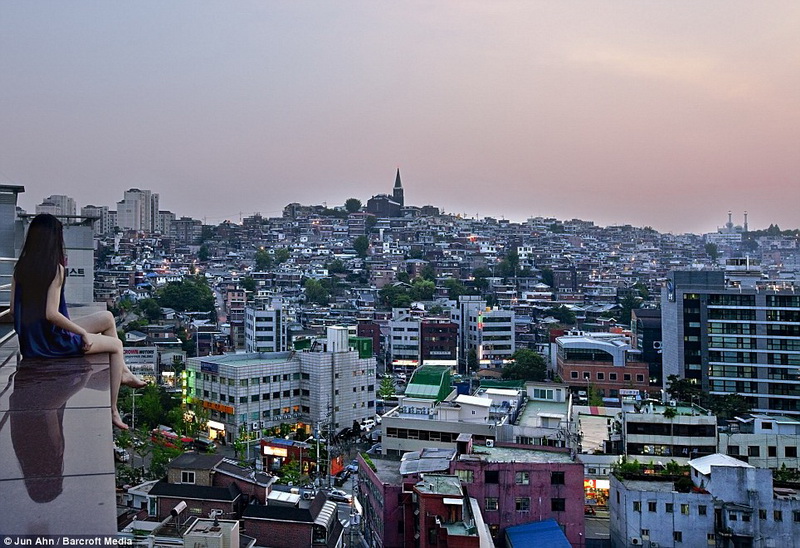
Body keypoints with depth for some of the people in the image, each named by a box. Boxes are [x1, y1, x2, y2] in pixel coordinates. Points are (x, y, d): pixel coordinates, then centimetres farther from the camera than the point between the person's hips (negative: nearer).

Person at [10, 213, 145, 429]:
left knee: (107, 318, 20)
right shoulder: (55, 268, -20)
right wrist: (85, 333, -15)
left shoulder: (20, 267, 1)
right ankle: (113, 412, 13)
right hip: (52, 342, -7)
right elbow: (51, 314, -26)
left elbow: (14, 309, 4)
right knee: (116, 344, 13)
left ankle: (123, 371, 29)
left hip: (30, 341, 8)